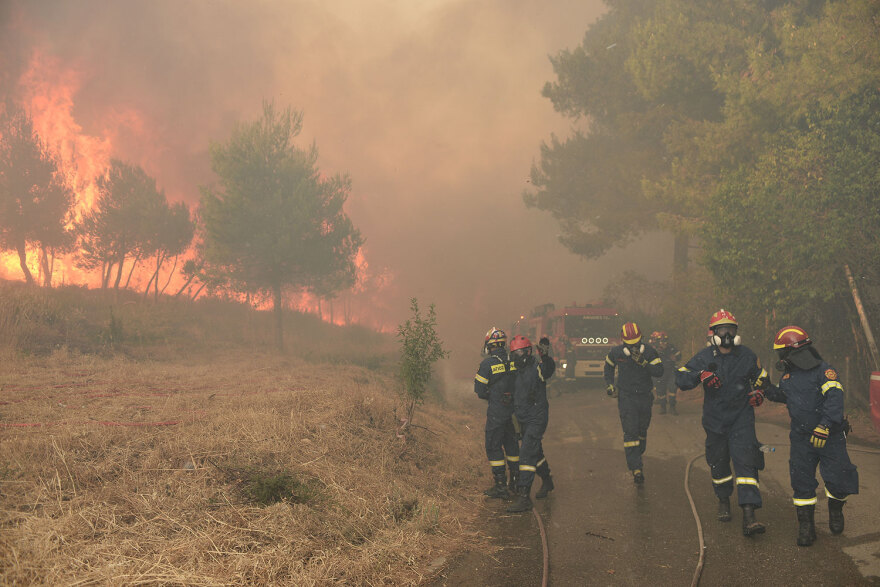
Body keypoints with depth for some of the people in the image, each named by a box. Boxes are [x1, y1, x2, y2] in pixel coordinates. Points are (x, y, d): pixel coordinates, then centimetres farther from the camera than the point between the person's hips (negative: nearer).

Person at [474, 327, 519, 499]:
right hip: (513, 410, 6)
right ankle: (516, 480, 30)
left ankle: (501, 486, 2)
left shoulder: (488, 363, -15)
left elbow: (479, 390, -10)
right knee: (511, 443, 19)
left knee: (493, 446, 2)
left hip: (496, 412, -6)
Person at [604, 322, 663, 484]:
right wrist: (609, 384, 5)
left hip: (645, 396, 2)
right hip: (626, 397, -2)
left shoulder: (649, 351, -9)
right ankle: (636, 469, -15)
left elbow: (659, 372, -16)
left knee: (642, 430, 16)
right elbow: (609, 366, 15)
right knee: (630, 432, -13)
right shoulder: (616, 352, -6)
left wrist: (643, 362, -29)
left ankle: (637, 456, 39)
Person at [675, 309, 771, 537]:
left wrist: (758, 391, -2)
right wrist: (700, 375, -29)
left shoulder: (746, 355, 1)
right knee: (718, 464, 12)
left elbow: (761, 376, 19)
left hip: (741, 418, -1)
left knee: (746, 462, -15)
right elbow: (680, 378, -11)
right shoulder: (704, 357, -3)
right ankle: (724, 501, 40)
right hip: (714, 420, 1)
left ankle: (749, 517, -21)